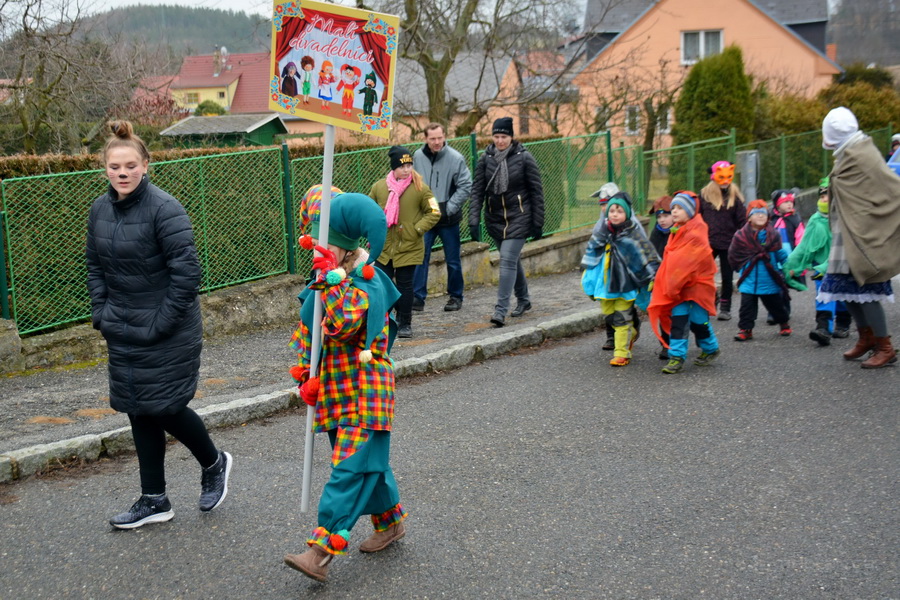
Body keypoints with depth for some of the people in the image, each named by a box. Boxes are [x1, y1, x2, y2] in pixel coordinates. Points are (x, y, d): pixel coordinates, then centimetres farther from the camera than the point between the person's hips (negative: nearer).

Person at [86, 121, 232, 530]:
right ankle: (154, 501, 23)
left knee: (165, 408, -2)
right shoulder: (99, 209, 4)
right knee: (139, 412, 11)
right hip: (124, 334, 7)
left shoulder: (164, 209, -18)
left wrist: (163, 323, -18)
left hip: (168, 336, -7)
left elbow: (187, 271, -20)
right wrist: (100, 312, 6)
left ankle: (214, 464, 27)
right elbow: (95, 265, 16)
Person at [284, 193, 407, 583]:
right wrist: (306, 375, -2)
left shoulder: (367, 283, -14)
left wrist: (332, 278, -29)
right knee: (366, 461, 17)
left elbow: (343, 325, -31)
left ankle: (322, 550, -17)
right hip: (333, 387, 8)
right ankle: (390, 521, 35)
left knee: (350, 467, -11)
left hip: (363, 391, -8)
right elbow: (304, 332, 10)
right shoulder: (322, 284, 10)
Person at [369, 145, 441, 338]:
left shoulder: (420, 188, -6)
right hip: (384, 248, 2)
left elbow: (434, 213, -1)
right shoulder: (379, 187, 2)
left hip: (409, 248, -2)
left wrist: (417, 229, -10)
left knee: (405, 285, 4)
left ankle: (405, 324, 17)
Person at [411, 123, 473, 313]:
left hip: (448, 219, -2)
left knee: (453, 260, 8)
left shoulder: (455, 158, -11)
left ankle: (456, 296, 22)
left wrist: (449, 208, -14)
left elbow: (466, 186, -9)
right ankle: (418, 297, 3)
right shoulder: (418, 156, 0)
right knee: (420, 258, -2)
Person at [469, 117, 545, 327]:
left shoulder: (524, 158, -7)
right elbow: (477, 191, 0)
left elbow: (536, 191, -3)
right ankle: (523, 299, 37)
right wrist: (474, 220, -10)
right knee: (512, 260, 17)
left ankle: (501, 310, -16)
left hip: (518, 217, -4)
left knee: (508, 261, -14)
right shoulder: (486, 159, 0)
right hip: (495, 219, 4)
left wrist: (537, 223, -4)